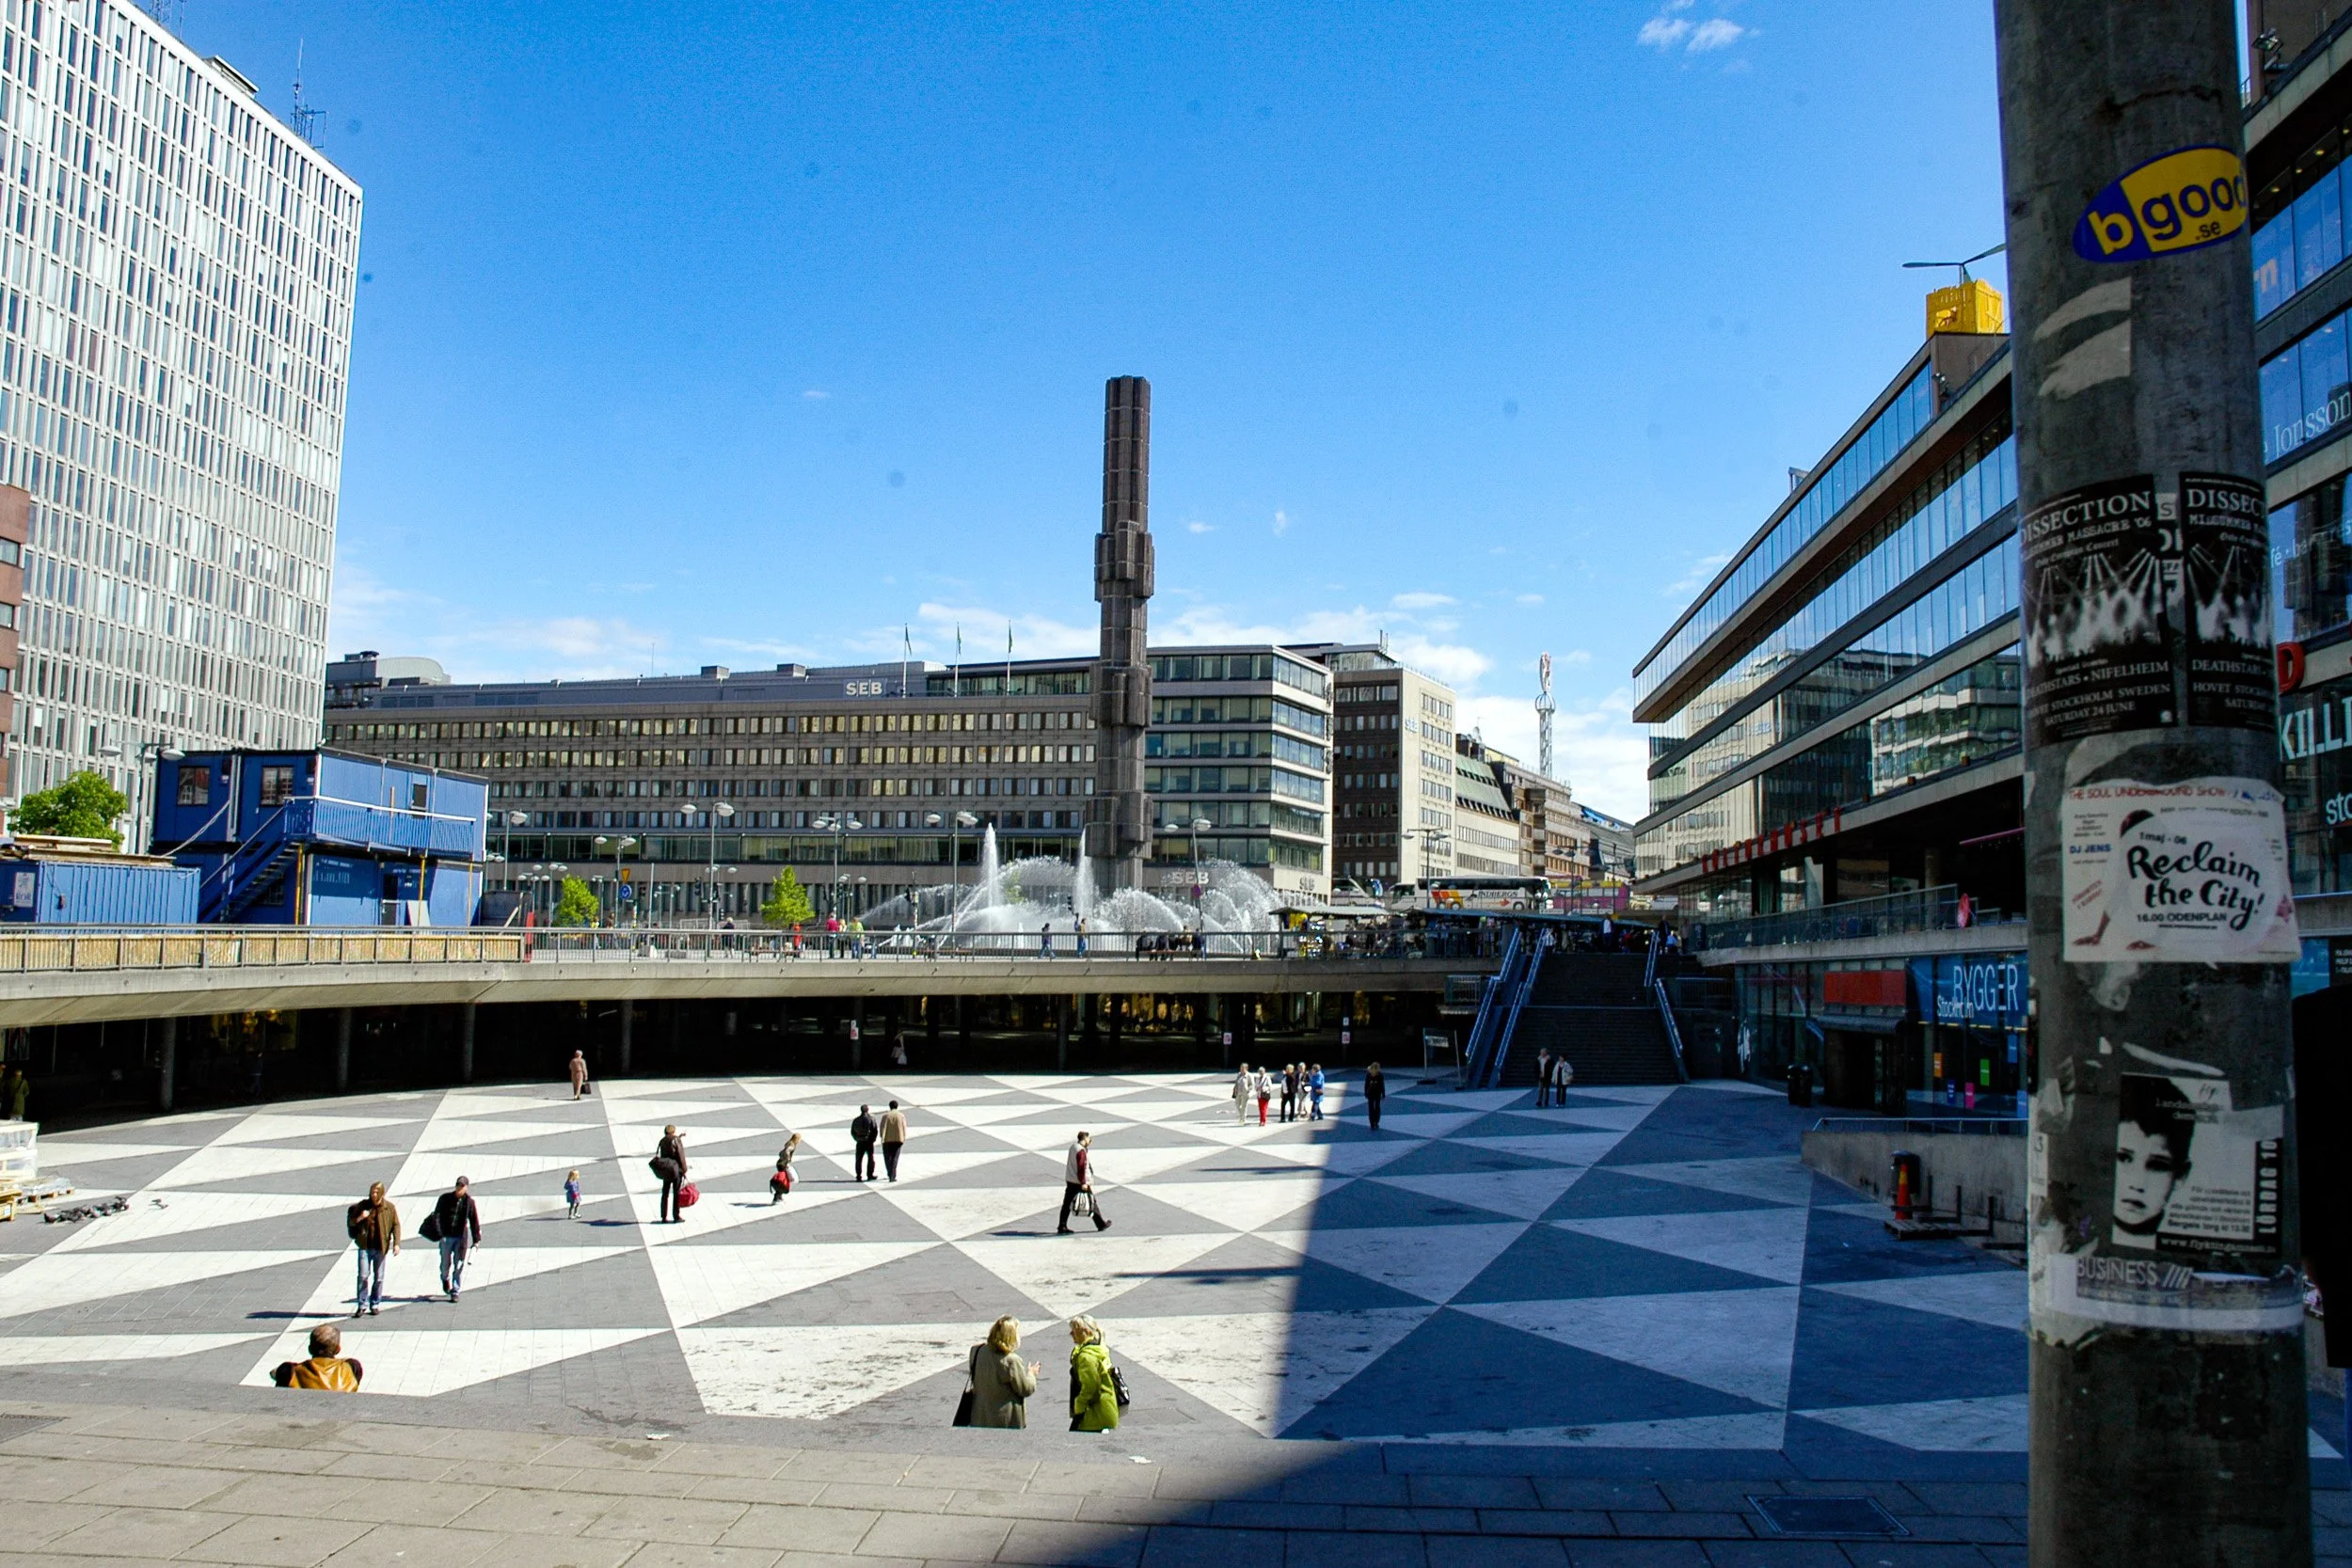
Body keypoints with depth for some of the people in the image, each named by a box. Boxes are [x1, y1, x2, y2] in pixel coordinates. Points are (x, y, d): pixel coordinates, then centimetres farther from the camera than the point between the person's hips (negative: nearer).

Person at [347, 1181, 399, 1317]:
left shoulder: (389, 1208, -3)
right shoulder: (362, 1205, -1)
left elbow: (396, 1225, 1)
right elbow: (350, 1222, 6)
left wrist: (396, 1244, -7)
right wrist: (359, 1218, -17)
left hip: (380, 1247, 0)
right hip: (365, 1246, 0)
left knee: (379, 1278, 7)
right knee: (363, 1276, -5)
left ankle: (375, 1305, 18)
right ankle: (362, 1305, 5)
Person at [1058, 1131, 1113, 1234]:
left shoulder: (1073, 1147, 9)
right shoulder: (1081, 1151, -18)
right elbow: (1081, 1168, -23)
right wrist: (1083, 1183, -22)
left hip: (1069, 1181, 9)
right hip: (1079, 1182, -9)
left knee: (1067, 1204, 7)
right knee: (1092, 1202, 5)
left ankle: (1062, 1227, 5)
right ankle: (1101, 1224, 14)